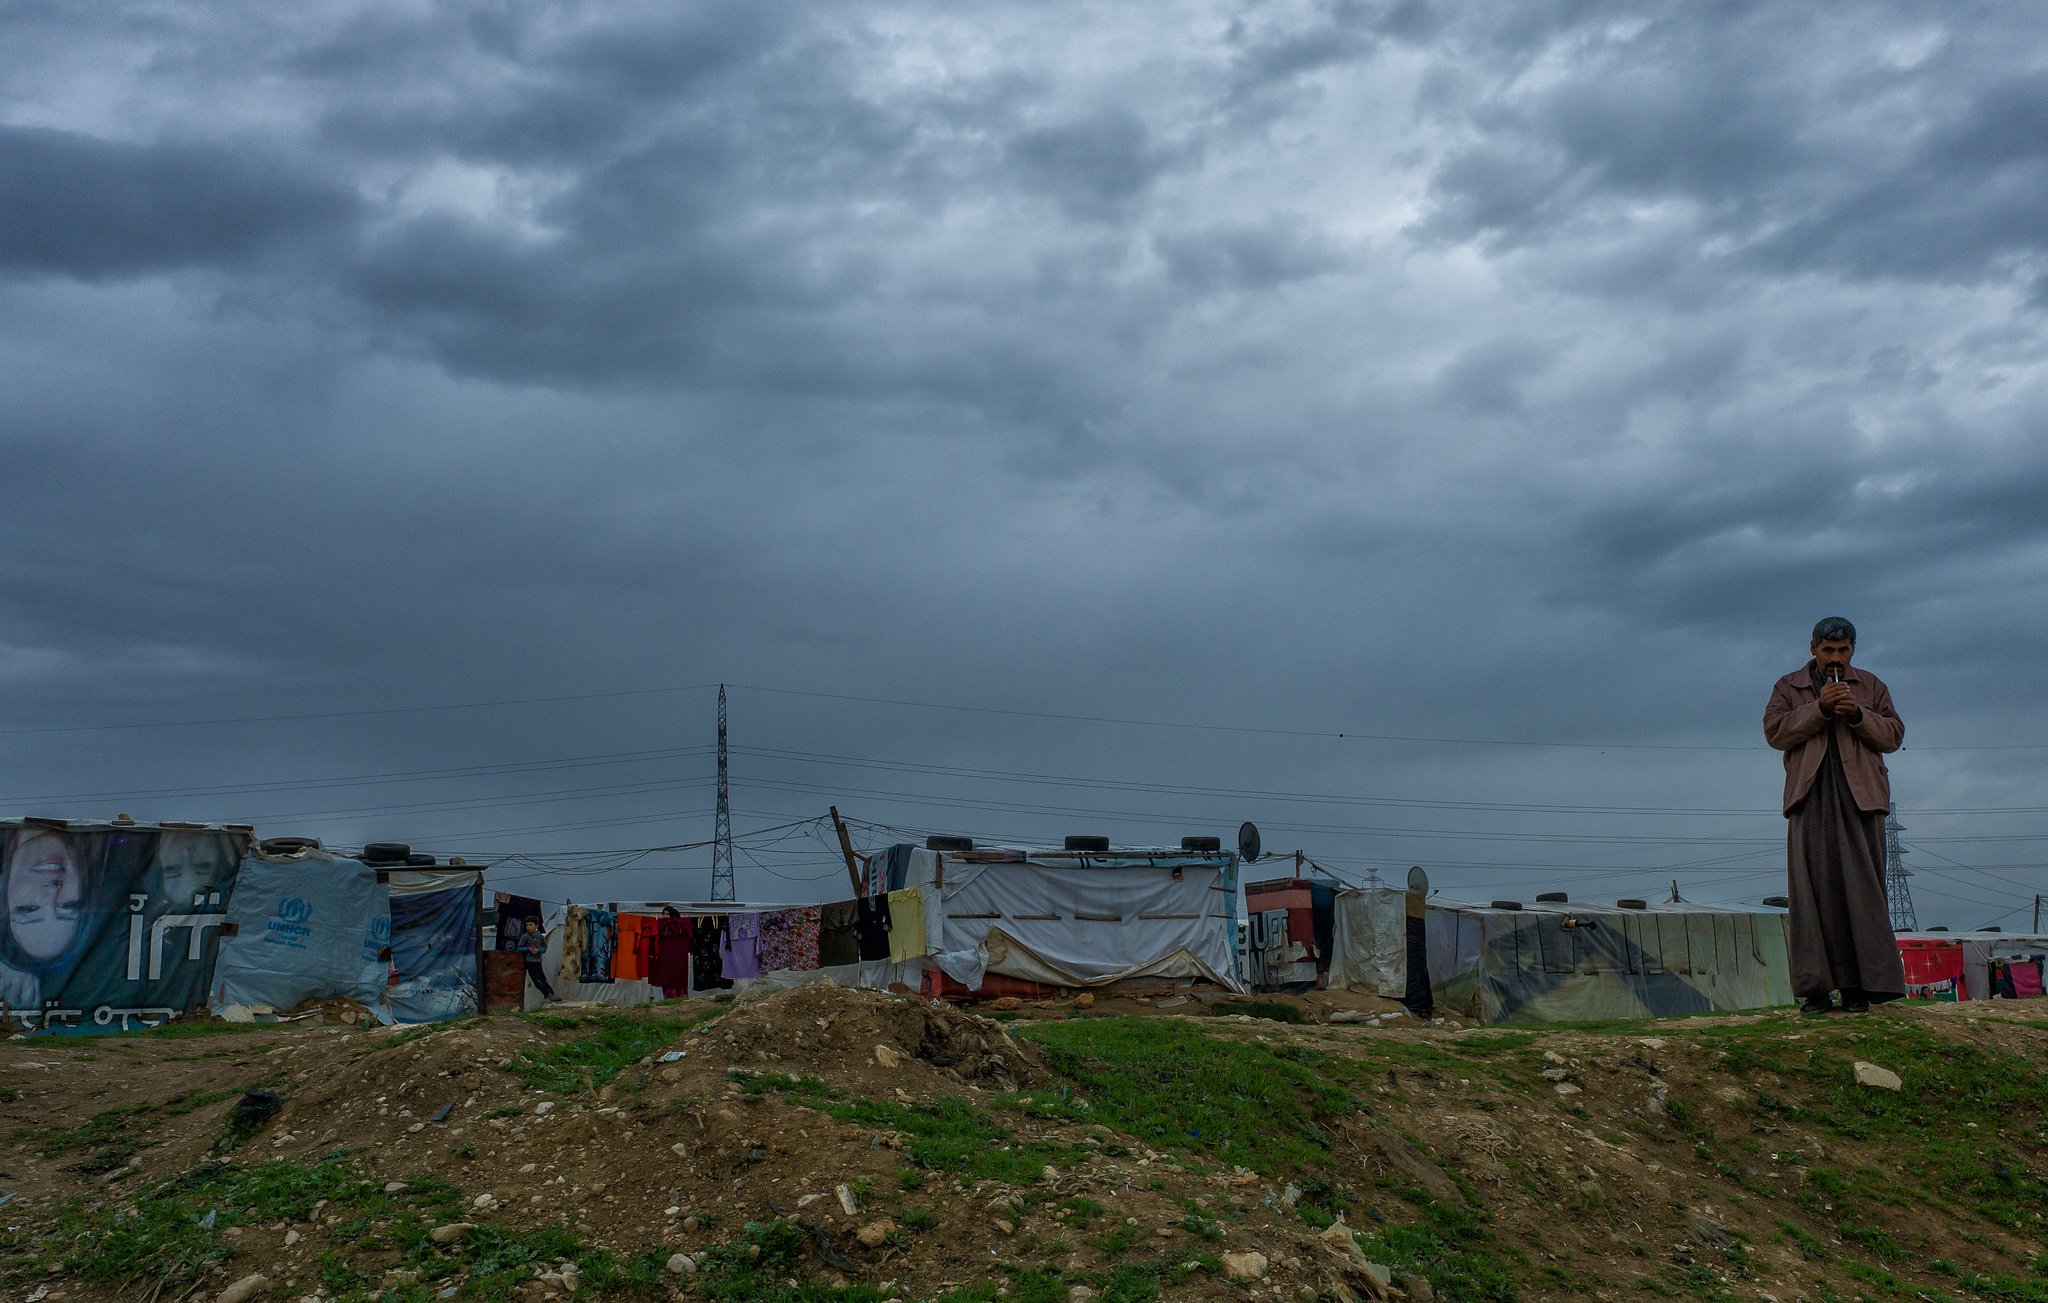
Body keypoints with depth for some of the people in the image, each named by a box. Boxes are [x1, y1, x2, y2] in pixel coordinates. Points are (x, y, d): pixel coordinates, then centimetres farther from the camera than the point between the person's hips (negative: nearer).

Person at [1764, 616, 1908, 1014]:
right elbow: (1774, 731, -2)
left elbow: (1893, 735, 8)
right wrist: (1820, 708, -12)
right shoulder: (1788, 687, 13)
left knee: (1861, 888, -3)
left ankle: (1859, 985, -1)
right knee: (1813, 890, -5)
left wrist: (1858, 714, -9)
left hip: (1860, 798, 1)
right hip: (1811, 799, -1)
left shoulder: (1871, 685, 17)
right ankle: (1815, 988, -4)